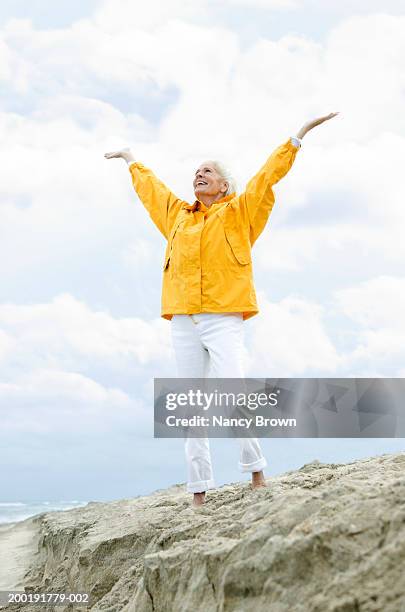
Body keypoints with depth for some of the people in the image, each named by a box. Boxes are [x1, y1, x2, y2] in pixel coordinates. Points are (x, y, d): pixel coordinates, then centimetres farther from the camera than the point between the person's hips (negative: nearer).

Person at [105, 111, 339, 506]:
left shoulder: (238, 211, 10)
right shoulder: (177, 214, 21)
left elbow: (268, 175, 5)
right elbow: (150, 187, 36)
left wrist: (297, 137, 2)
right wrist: (132, 161, 50)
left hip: (223, 320, -4)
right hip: (183, 323, 4)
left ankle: (256, 470, -2)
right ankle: (199, 491, 6)